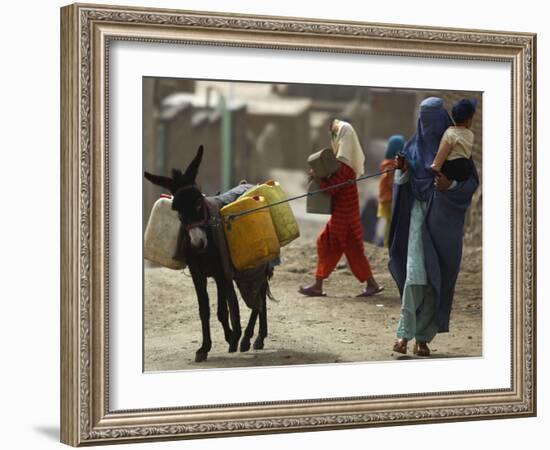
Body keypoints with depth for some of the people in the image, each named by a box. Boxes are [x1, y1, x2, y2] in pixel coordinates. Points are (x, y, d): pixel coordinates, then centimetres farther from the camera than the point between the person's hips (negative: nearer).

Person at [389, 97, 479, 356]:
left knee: (436, 278, 1)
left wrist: (450, 184, -21)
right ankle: (405, 332, -7)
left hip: (444, 219, -1)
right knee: (415, 273, -12)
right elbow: (403, 184, 10)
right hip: (419, 213, 1)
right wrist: (401, 170, -12)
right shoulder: (414, 146, 7)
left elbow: (472, 182, -2)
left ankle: (423, 337, 8)